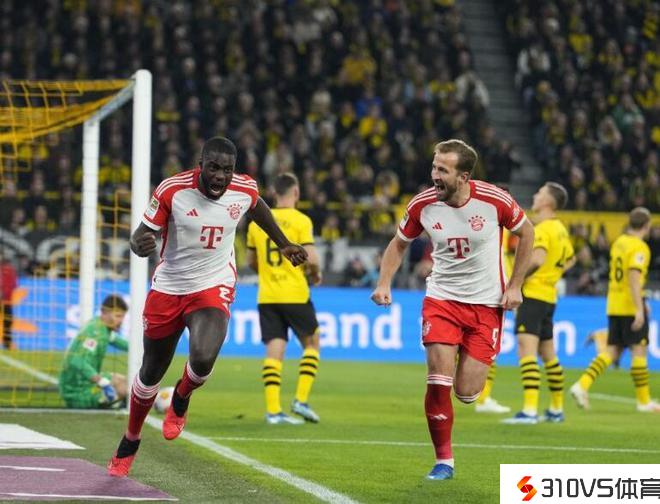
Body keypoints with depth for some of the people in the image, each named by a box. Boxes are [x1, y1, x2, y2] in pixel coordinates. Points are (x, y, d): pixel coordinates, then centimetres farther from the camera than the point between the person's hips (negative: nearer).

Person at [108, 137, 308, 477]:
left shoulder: (244, 190, -11)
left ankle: (180, 402, 9)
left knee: (203, 359, -28)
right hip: (168, 289, 0)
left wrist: (283, 244, 22)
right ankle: (130, 443, 39)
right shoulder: (172, 190, -19)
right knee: (151, 372, 14)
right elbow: (140, 238, -14)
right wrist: (140, 244, -37)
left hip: (213, 287, 0)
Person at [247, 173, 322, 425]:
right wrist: (316, 275, 6)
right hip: (295, 295, -4)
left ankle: (273, 410, -6)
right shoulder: (301, 221, -7)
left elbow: (251, 261, 16)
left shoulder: (257, 222, 8)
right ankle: (301, 400, 5)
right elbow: (311, 258, -14)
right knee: (311, 343, 14)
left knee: (273, 351, 2)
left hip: (267, 297, 4)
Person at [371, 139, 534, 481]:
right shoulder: (422, 205, -11)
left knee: (466, 394, -4)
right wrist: (384, 283, -7)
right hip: (441, 299, 1)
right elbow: (399, 244, 8)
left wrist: (515, 286, -1)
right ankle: (444, 461, 4)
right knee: (438, 382, -13)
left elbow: (526, 232, 2)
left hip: (486, 303, -1)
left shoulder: (495, 200, -16)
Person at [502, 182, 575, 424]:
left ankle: (530, 411, -24)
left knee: (526, 350, -15)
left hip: (533, 295, -10)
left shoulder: (542, 229, -15)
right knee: (548, 355, 18)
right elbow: (570, 259, 29)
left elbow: (537, 259, -30)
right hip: (548, 297, 10)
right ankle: (556, 409, 26)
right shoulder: (560, 229, 13)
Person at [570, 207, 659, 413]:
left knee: (612, 351, 8)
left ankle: (582, 385, -8)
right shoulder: (640, 248, -13)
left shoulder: (618, 242, 13)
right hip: (630, 307, -8)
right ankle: (643, 401, 6)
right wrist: (639, 309, -26)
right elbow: (634, 278, -24)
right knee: (639, 350, 1)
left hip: (614, 306, 8)